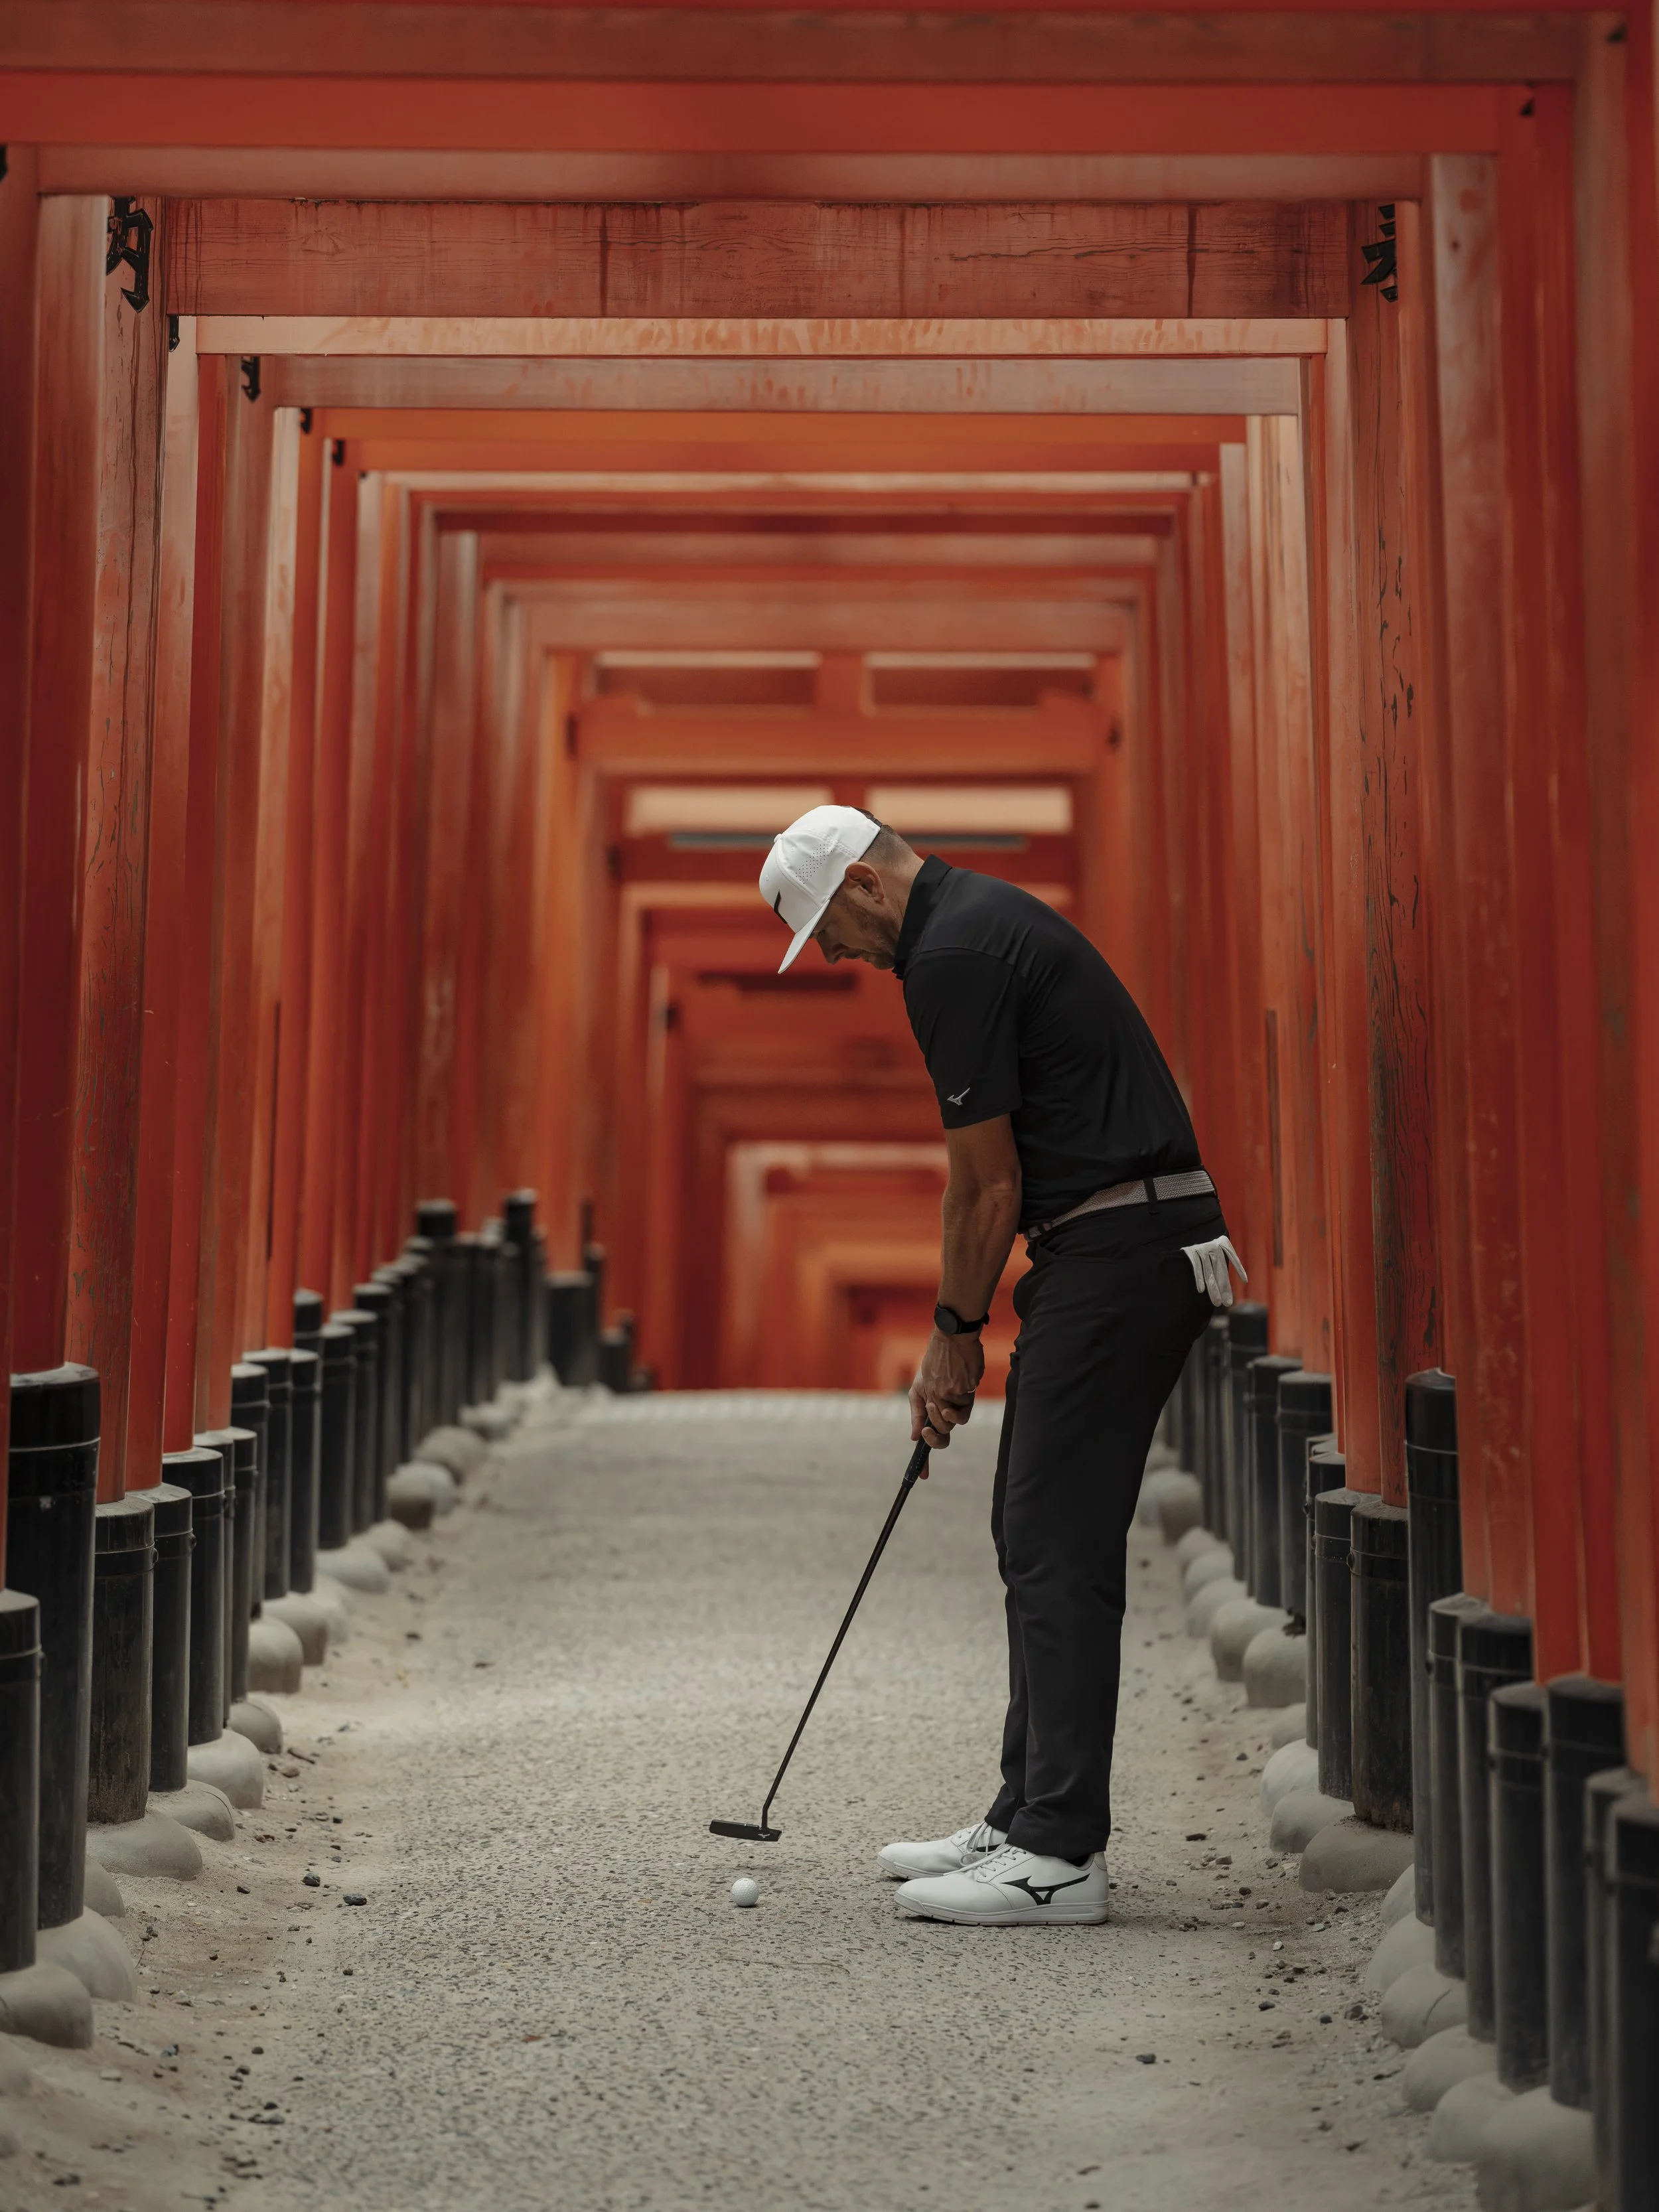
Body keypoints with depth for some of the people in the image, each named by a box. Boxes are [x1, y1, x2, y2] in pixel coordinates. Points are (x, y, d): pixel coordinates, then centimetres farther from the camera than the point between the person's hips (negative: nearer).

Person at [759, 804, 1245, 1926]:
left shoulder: (954, 954, -14)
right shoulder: (982, 921, 18)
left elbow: (989, 1184, -12)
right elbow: (995, 1177, 21)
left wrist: (960, 1335, 0)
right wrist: (955, 1331, 20)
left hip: (1120, 1252, -11)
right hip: (1125, 1247, 11)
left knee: (1058, 1548, -8)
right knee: (1039, 1539, 14)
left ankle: (1060, 1855, -4)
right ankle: (1031, 1818, 21)